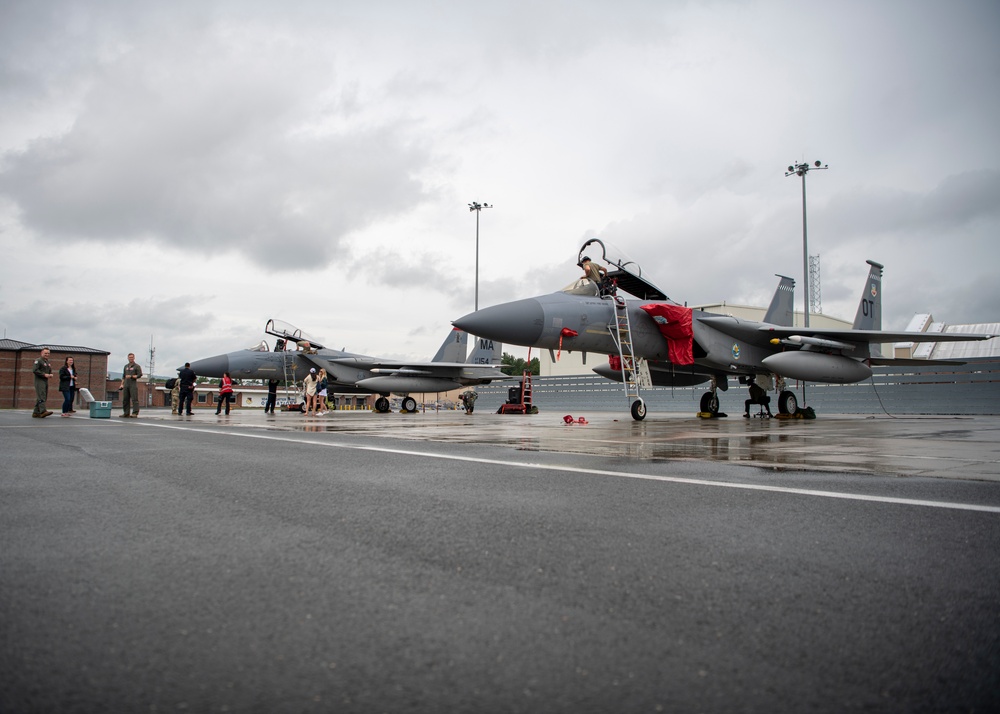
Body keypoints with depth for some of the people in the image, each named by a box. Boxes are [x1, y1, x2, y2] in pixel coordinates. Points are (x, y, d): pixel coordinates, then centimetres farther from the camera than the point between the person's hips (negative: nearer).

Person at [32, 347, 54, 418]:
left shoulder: (47, 362, 20)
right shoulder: (38, 361, -6)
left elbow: (50, 371, 28)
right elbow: (34, 370, -16)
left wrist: (50, 375, 5)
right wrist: (44, 374, -18)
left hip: (46, 381, 9)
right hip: (39, 381, -9)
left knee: (42, 398, 8)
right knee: (41, 396, -18)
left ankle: (36, 413, 12)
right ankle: (43, 411, -27)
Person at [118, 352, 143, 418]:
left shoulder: (137, 366, 3)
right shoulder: (126, 366, 20)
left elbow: (140, 375, -5)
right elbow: (123, 376, 21)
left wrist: (131, 376, -15)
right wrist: (122, 384, 13)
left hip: (133, 385, -6)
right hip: (126, 385, 6)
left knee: (134, 399, -11)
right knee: (125, 399, 5)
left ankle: (135, 413, -15)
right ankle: (126, 413, 10)